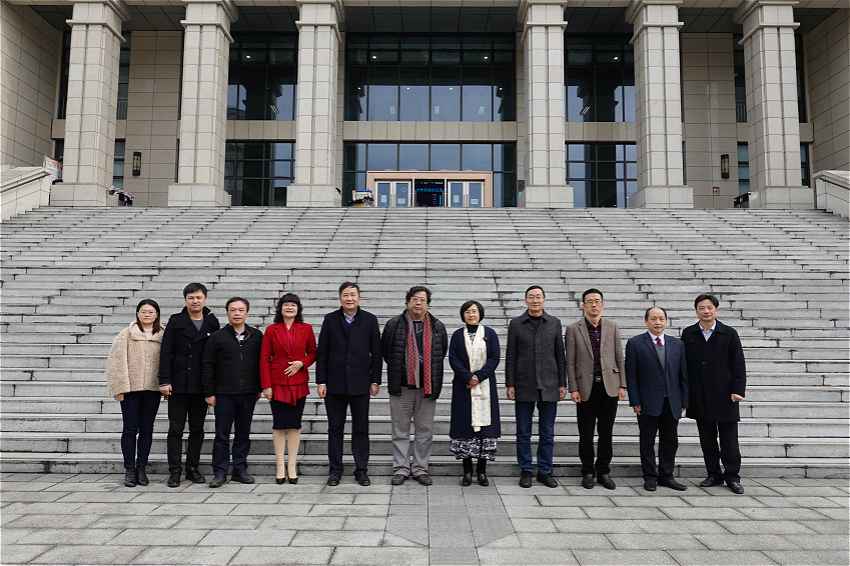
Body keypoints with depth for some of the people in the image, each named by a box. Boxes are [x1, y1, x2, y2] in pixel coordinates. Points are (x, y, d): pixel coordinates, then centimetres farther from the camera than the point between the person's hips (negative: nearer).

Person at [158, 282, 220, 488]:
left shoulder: (212, 323, 6)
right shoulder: (175, 321, 3)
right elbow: (166, 353, -1)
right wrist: (164, 381, -9)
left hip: (201, 386, 2)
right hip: (178, 384, -1)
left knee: (197, 430, 9)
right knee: (176, 429, 2)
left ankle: (192, 469, 20)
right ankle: (174, 471, 9)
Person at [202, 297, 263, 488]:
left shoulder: (257, 336, 6)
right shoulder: (217, 337, 2)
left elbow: (262, 363, 10)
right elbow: (208, 366, 2)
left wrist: (260, 388, 7)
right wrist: (209, 392, -2)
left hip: (248, 394, 2)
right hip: (224, 394, -2)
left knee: (243, 434, 10)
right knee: (222, 435, 3)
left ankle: (240, 470, 21)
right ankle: (220, 473, 13)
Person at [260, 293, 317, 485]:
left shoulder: (306, 329, 4)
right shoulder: (271, 330, 1)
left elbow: (313, 353, 10)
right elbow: (264, 359, 0)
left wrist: (301, 363, -10)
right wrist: (266, 385, -5)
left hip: (298, 383, 1)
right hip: (277, 383, -1)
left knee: (294, 425, 5)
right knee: (279, 425, 2)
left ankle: (292, 465, 14)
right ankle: (280, 465, 12)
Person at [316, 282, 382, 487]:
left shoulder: (370, 320, 3)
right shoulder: (330, 319, 3)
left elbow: (376, 353, 3)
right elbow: (322, 353, 2)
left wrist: (375, 381, -1)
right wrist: (321, 382, -3)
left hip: (360, 383, 0)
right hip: (335, 383, 1)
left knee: (361, 428, 6)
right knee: (335, 428, 8)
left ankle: (361, 470, 16)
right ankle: (335, 470, 19)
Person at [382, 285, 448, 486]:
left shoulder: (437, 327, 7)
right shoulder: (394, 324, 2)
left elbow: (442, 352, 15)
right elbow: (385, 351, 9)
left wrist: (432, 375, 11)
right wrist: (396, 371, 11)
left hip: (428, 386, 1)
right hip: (401, 386, -1)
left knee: (425, 430, 7)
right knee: (400, 430, 6)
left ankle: (421, 469, 18)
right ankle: (401, 469, 16)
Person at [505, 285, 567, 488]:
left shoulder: (554, 323, 6)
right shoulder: (516, 324, 3)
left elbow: (560, 356, 8)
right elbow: (510, 357, 2)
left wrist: (562, 383, 4)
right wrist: (510, 384, -2)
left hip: (549, 386, 1)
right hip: (524, 386, -1)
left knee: (547, 433, 7)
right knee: (523, 433, 6)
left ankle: (545, 471, 19)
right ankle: (526, 471, 17)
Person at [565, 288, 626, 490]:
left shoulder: (612, 327, 9)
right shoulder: (573, 329, 2)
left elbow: (619, 358, 9)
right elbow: (570, 362, 0)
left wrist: (622, 385, 3)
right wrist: (573, 388, -6)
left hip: (609, 386, 2)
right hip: (586, 387, -2)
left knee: (606, 432, 7)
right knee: (586, 433, 5)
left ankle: (604, 472, 19)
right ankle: (588, 472, 18)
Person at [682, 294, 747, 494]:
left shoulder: (729, 334, 1)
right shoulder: (688, 334, 6)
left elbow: (738, 365, 0)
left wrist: (738, 390, -9)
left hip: (724, 396, -2)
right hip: (699, 397, 2)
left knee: (729, 440, 3)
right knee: (707, 439, 9)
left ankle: (732, 476, 16)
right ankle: (714, 474, 21)